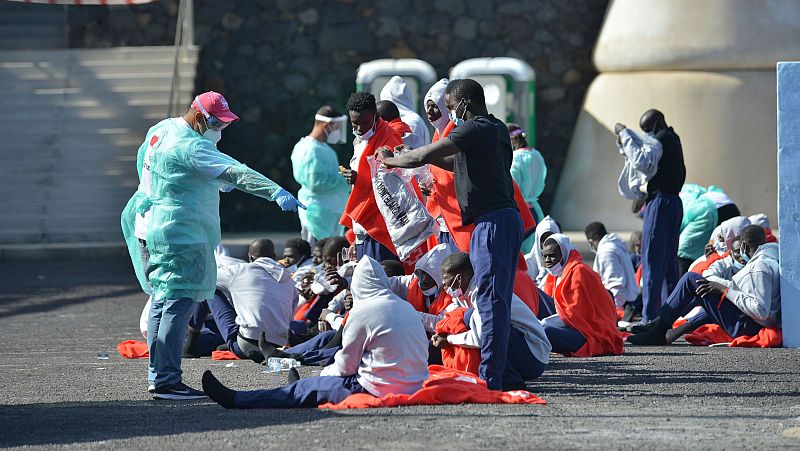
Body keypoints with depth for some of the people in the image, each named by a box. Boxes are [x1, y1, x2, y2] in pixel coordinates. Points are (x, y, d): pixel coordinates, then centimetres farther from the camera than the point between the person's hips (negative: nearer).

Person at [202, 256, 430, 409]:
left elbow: (346, 365, -6)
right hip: (416, 384, 7)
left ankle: (235, 400, 13)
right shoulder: (408, 308, 13)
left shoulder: (363, 311, -11)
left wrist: (326, 372, 17)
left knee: (307, 389, 5)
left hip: (380, 389, -7)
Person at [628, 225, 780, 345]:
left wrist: (725, 289, -20)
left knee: (691, 279, -6)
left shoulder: (761, 266, -19)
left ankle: (658, 330, -1)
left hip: (745, 328, -10)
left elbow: (761, 311, -26)